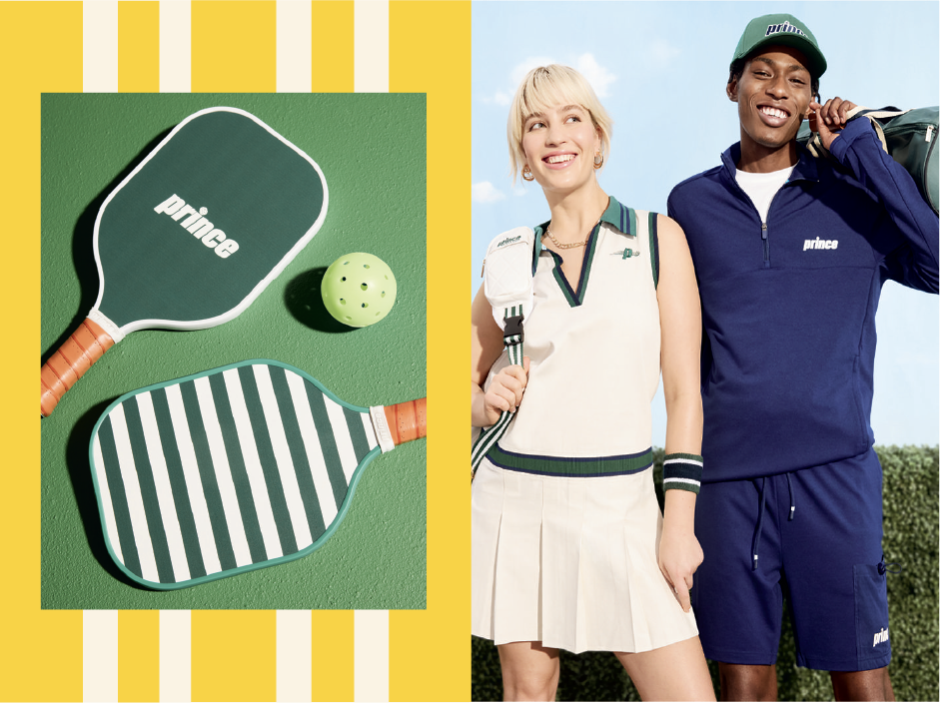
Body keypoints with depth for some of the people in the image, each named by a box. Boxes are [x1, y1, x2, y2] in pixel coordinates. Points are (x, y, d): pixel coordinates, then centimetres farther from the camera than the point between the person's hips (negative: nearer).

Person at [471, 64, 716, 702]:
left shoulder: (658, 237, 2)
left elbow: (685, 392, -1)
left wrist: (679, 520, -7)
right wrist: (488, 401, -8)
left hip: (619, 503, -1)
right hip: (517, 498, 1)